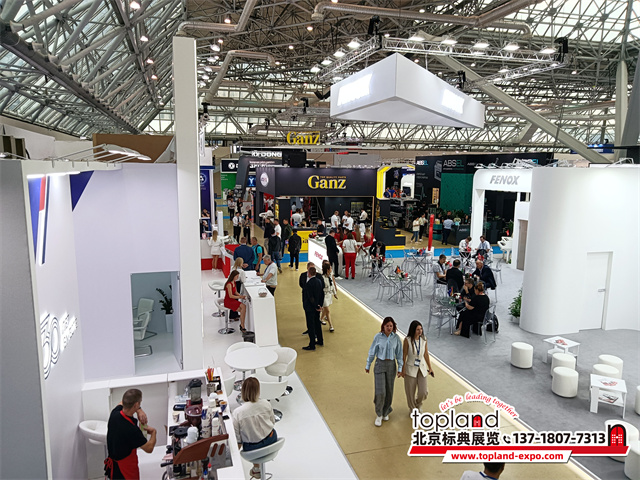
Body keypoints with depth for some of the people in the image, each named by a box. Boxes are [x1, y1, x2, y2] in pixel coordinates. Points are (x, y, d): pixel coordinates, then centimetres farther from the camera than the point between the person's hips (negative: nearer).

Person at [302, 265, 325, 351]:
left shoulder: (308, 284, -24)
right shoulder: (319, 281, 0)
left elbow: (310, 297, -23)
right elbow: (322, 294, 6)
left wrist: (316, 307, -12)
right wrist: (320, 305, 10)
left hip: (310, 308, -8)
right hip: (317, 307, 8)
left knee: (311, 326, 2)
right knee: (317, 323, 20)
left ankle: (312, 345, 9)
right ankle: (320, 341, 32)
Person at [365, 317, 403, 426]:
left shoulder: (396, 338, -4)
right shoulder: (378, 337, -9)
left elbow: (399, 354, 2)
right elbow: (372, 352, 1)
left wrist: (400, 368, 1)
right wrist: (368, 366, 7)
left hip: (391, 365, 2)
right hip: (380, 365, -2)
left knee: (389, 391, 10)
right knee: (380, 391, -6)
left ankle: (385, 412, 34)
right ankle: (379, 415, 13)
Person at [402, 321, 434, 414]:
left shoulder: (424, 340, -5)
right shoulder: (407, 340, -16)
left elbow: (426, 354, 6)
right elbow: (404, 355, -9)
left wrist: (430, 367, 10)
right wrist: (403, 369, -6)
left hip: (422, 368, 3)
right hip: (411, 369, -3)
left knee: (423, 392, 1)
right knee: (410, 392, 10)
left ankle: (418, 404, 35)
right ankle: (412, 408, 37)